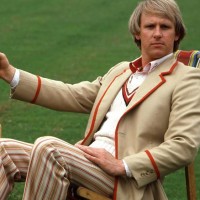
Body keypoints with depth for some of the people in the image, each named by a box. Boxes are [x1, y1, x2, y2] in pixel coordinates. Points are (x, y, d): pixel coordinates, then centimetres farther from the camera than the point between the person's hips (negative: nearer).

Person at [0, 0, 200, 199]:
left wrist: (122, 166, -18)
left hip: (126, 181, -7)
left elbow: (184, 147, -9)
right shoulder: (121, 70, 24)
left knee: (47, 147, -31)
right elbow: (73, 96, 20)